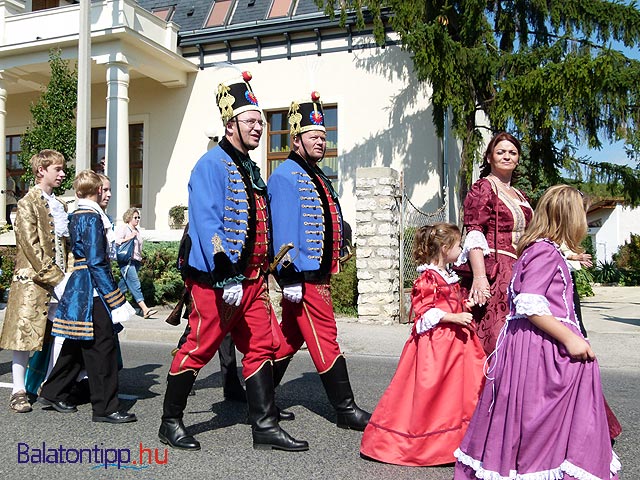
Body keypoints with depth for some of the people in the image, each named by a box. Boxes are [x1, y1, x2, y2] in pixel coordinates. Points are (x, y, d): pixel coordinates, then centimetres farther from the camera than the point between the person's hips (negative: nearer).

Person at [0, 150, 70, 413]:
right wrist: (56, 277, -18)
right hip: (32, 280, -7)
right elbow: (31, 246, -14)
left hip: (58, 280, 7)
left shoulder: (60, 205, 17)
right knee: (24, 333, -2)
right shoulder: (27, 203, -5)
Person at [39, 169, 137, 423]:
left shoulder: (75, 216, 14)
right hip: (93, 291, -10)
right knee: (102, 346, -4)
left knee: (77, 344, 19)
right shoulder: (92, 217, -14)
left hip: (78, 288, 10)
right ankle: (105, 408, 3)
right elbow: (97, 262, -19)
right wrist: (116, 301, -18)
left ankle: (53, 393, 31)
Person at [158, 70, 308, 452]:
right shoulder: (212, 165, -10)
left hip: (253, 279, 9)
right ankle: (171, 423, 19)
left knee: (262, 348, 7)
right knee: (199, 348, 2)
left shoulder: (251, 169, 17)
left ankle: (266, 427, 15)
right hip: (217, 280, -9)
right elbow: (207, 224, -19)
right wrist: (226, 278, -24)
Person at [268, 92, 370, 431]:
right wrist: (290, 276, -23)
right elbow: (283, 228, -18)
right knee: (325, 339, -4)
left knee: (291, 335, 15)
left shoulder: (316, 177, 20)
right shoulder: (286, 177, -10)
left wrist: (330, 268, 23)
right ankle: (346, 409, 5)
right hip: (303, 274, -10)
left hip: (318, 272, 10)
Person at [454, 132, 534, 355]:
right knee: (492, 338, -11)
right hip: (492, 272, -7)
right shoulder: (482, 188, -3)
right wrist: (479, 276, -24)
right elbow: (474, 235, -13)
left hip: (518, 273, 8)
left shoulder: (519, 196, 20)